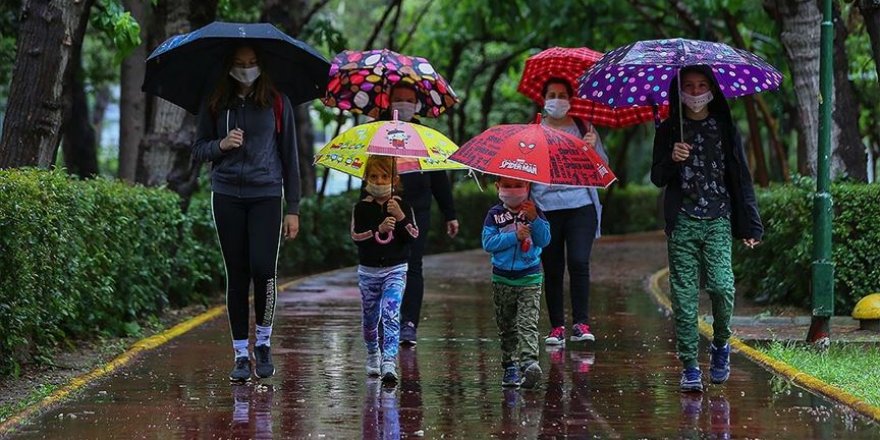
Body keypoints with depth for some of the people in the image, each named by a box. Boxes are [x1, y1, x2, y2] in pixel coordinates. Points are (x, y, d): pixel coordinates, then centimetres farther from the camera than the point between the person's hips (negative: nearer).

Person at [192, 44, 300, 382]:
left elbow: (289, 156, 7)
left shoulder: (277, 103, 5)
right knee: (236, 275, 3)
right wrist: (221, 145, -10)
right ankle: (241, 355, 9)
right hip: (227, 196, 2)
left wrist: (293, 208, 4)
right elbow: (198, 149, 13)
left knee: (263, 268, -15)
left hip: (266, 194, -1)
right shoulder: (215, 104, 8)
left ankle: (263, 343, 6)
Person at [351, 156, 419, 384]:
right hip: (369, 270, 2)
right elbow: (357, 237, -13)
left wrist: (401, 217, -21)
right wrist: (379, 230, -26)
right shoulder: (362, 208, -1)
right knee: (370, 316, 13)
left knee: (391, 315, -16)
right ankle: (373, 355, 38)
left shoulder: (402, 206, 0)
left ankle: (389, 363, -24)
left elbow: (413, 237, -7)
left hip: (395, 269, -2)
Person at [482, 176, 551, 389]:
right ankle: (510, 366, 16)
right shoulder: (495, 214, 3)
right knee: (506, 327, 9)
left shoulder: (534, 211, 2)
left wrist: (534, 219, -22)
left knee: (527, 324, -15)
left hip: (529, 278, -2)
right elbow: (488, 243, -9)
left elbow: (545, 240, -7)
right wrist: (515, 236, -18)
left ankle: (529, 362, -28)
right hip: (503, 279, 2)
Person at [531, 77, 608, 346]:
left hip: (581, 205, -1)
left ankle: (581, 324, -10)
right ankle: (556, 326, 7)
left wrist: (593, 148, -9)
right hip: (546, 207, 1)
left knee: (579, 262, -13)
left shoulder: (584, 127, 10)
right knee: (552, 270, 1)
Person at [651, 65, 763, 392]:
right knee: (684, 295, -4)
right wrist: (672, 159, -15)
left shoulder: (725, 129, 9)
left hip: (718, 221, -1)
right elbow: (658, 179, 7)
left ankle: (721, 344, 12)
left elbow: (741, 178, 9)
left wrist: (751, 225, 4)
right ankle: (690, 366, 2)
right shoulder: (669, 131, 10)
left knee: (721, 286, -14)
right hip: (682, 222, 1)